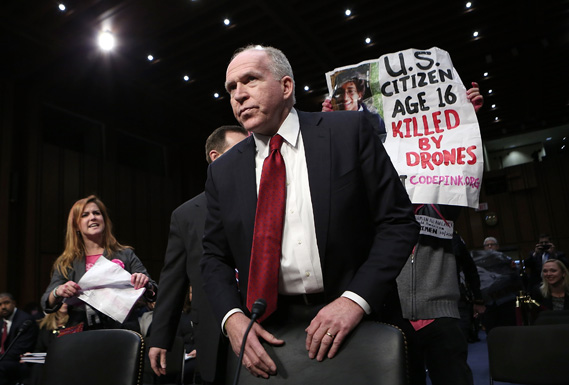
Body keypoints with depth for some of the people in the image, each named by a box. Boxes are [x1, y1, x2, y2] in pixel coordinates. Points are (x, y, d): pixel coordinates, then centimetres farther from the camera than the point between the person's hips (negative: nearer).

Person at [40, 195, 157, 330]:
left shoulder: (125, 255, 8)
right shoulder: (66, 263, 12)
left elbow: (152, 295, 5)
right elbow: (47, 305, 7)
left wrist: (145, 284, -17)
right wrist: (58, 292, -14)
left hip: (119, 332, 0)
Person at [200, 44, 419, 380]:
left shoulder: (349, 131, -5)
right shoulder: (223, 171, 4)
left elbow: (399, 222, -7)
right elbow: (215, 257, 7)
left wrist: (356, 299, -17)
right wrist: (232, 316, -11)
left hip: (357, 321, -1)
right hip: (266, 331, 2)